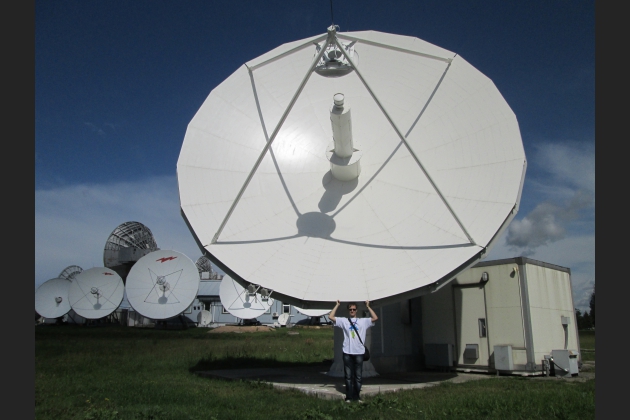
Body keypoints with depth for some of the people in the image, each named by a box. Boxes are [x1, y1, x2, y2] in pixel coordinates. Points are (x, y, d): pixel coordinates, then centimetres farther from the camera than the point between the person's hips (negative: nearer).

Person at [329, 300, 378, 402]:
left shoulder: (363, 321, 8)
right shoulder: (343, 321, 7)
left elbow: (375, 318, -3)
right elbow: (330, 317, -1)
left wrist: (368, 306, 3)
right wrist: (337, 305, 5)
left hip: (359, 352, 0)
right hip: (347, 352, 0)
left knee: (358, 376, 5)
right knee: (348, 376, 5)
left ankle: (357, 397, 16)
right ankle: (349, 397, 13)